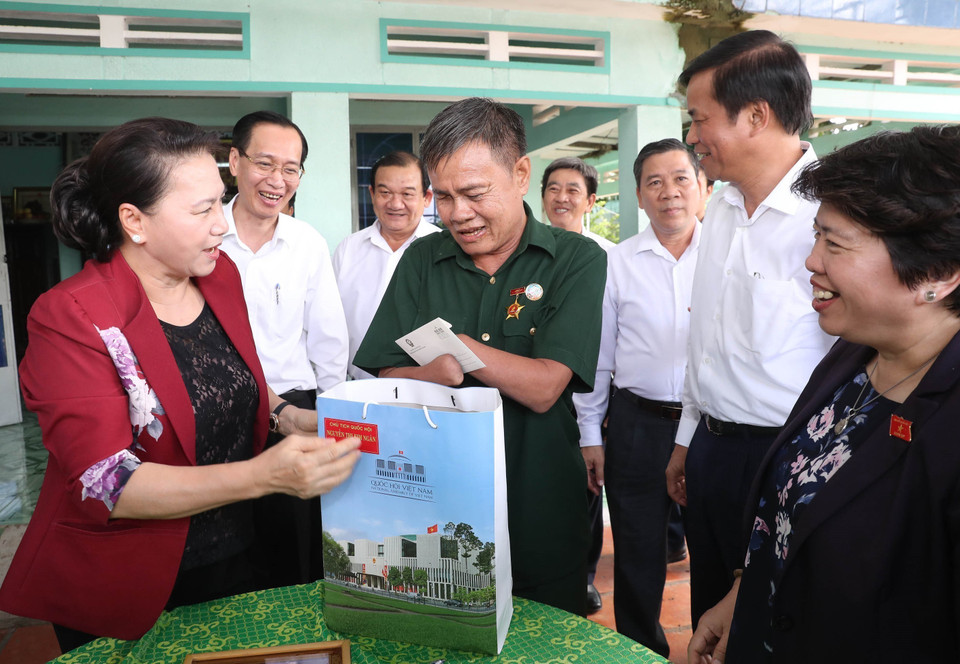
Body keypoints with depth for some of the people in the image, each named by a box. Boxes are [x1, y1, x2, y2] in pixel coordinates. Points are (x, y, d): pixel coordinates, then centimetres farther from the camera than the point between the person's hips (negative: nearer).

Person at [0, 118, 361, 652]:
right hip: (122, 593, -5)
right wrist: (263, 475, -38)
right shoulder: (69, 318, -21)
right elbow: (104, 484, -26)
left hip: (237, 556, 6)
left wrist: (288, 417, -7)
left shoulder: (220, 273, -1)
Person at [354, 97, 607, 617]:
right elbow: (386, 377, -2)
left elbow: (543, 388, -16)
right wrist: (434, 372, -22)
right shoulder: (422, 260, 3)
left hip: (541, 514, -2)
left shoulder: (578, 260, -7)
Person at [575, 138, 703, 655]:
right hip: (638, 424, 0)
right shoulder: (617, 263, 0)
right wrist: (590, 436, 3)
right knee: (637, 555, 13)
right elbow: (596, 356, 3)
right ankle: (640, 646, 36)